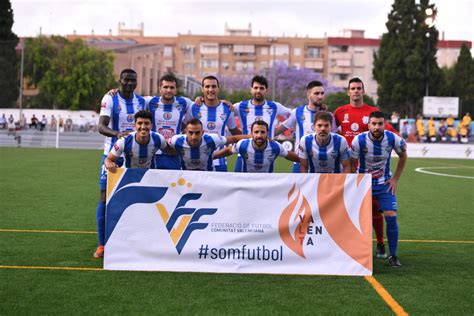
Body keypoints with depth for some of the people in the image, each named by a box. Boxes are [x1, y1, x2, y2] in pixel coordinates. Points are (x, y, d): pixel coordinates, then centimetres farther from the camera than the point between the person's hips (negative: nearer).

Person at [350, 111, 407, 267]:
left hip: (385, 183, 1)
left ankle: (393, 255, 4)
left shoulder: (393, 139, -15)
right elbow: (352, 164, -7)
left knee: (391, 217, -12)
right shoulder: (359, 140, -19)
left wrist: (395, 179, 3)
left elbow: (403, 156, 5)